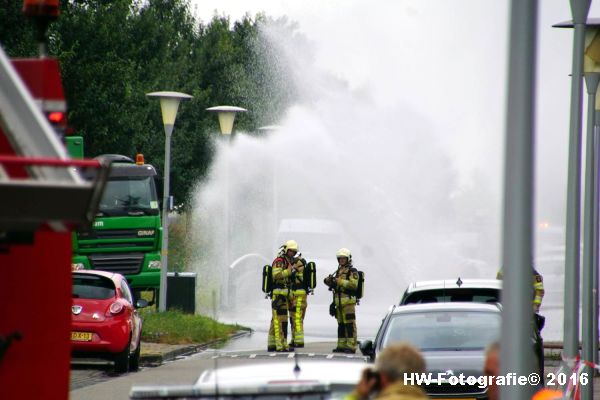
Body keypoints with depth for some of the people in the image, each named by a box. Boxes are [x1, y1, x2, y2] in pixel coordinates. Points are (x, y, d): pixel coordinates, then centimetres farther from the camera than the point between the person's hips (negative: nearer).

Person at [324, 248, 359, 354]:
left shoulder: (352, 271, -4)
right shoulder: (339, 271, 20)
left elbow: (354, 284, -18)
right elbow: (335, 285, 23)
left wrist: (340, 281, -20)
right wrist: (330, 281, 2)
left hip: (348, 301, -8)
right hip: (339, 301, 8)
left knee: (349, 324, -9)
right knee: (341, 324, 11)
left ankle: (351, 347, -11)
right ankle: (341, 346, 16)